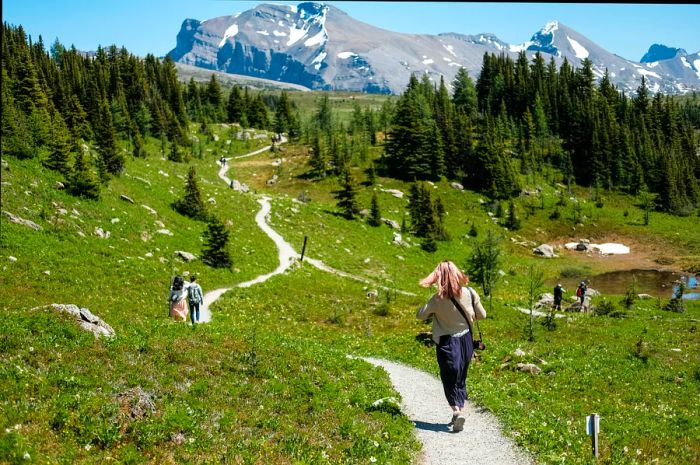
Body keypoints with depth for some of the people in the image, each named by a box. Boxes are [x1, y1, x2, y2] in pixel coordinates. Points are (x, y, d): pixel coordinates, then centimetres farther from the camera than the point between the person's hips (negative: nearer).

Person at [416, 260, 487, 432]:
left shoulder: (437, 299, -16)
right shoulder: (469, 293, -10)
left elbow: (420, 315, -7)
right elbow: (482, 315, -1)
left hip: (447, 343, -3)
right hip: (466, 340, 3)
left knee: (450, 380, 5)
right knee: (461, 379, 17)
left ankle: (456, 410, -16)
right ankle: (459, 411, 22)